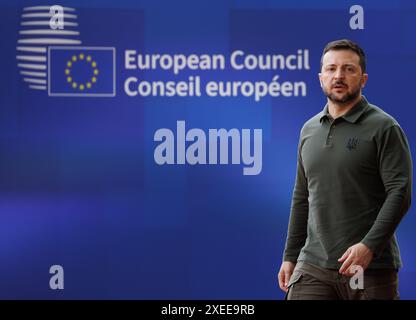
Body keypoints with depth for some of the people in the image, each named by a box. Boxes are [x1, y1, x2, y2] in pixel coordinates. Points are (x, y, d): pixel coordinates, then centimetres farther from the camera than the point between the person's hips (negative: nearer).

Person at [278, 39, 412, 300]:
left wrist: (369, 246, -21)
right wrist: (290, 256, 16)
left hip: (370, 266, -4)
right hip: (313, 266, 5)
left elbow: (400, 193, -11)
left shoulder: (384, 128, -3)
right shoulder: (309, 130, 15)